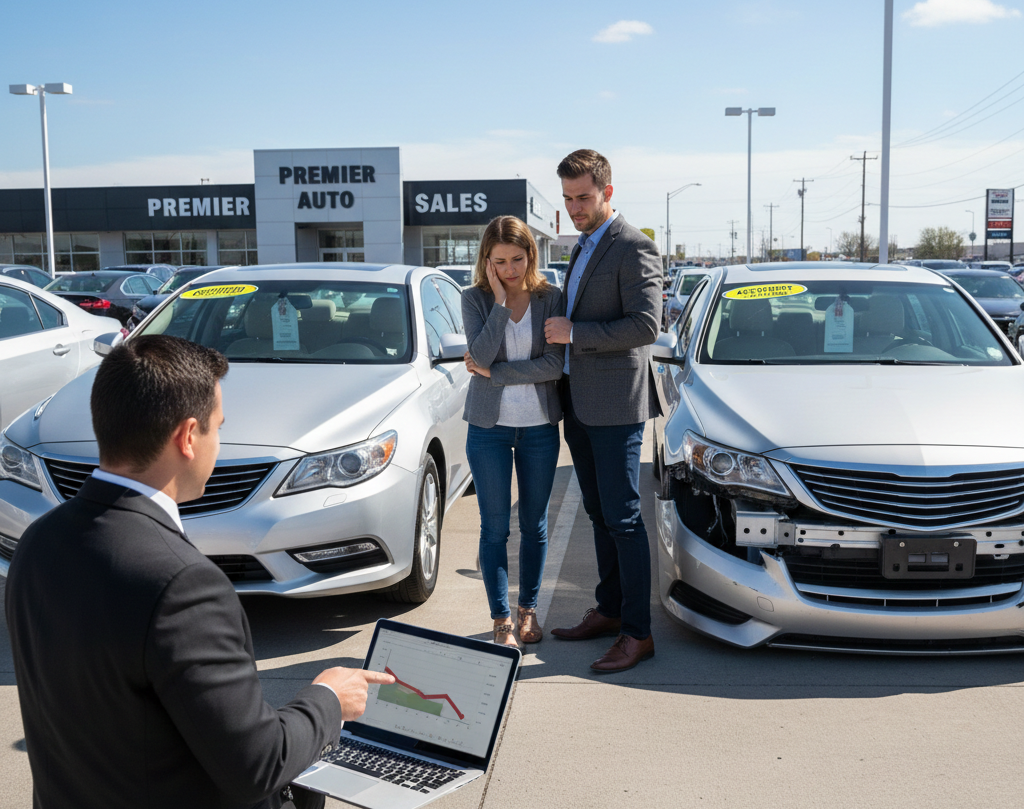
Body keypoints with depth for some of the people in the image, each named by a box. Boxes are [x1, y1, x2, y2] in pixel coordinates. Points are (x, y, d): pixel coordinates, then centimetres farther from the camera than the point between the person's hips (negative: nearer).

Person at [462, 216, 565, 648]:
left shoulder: (551, 298, -2)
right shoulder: (475, 298, -2)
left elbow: (554, 365, -12)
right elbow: (481, 355, -17)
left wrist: (493, 372, -14)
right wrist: (500, 300, -18)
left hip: (540, 426, 1)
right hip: (489, 426, -1)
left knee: (534, 525, 10)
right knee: (495, 528, 2)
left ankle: (528, 609, 26)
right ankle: (502, 620, 12)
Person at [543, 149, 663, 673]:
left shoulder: (633, 248, -11)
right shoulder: (584, 247, 18)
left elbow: (645, 325, -21)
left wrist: (575, 332, -19)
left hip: (616, 406, -9)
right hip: (578, 403, 9)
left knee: (623, 518, -5)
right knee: (599, 513, 15)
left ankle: (638, 632, 3)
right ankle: (609, 610, 25)